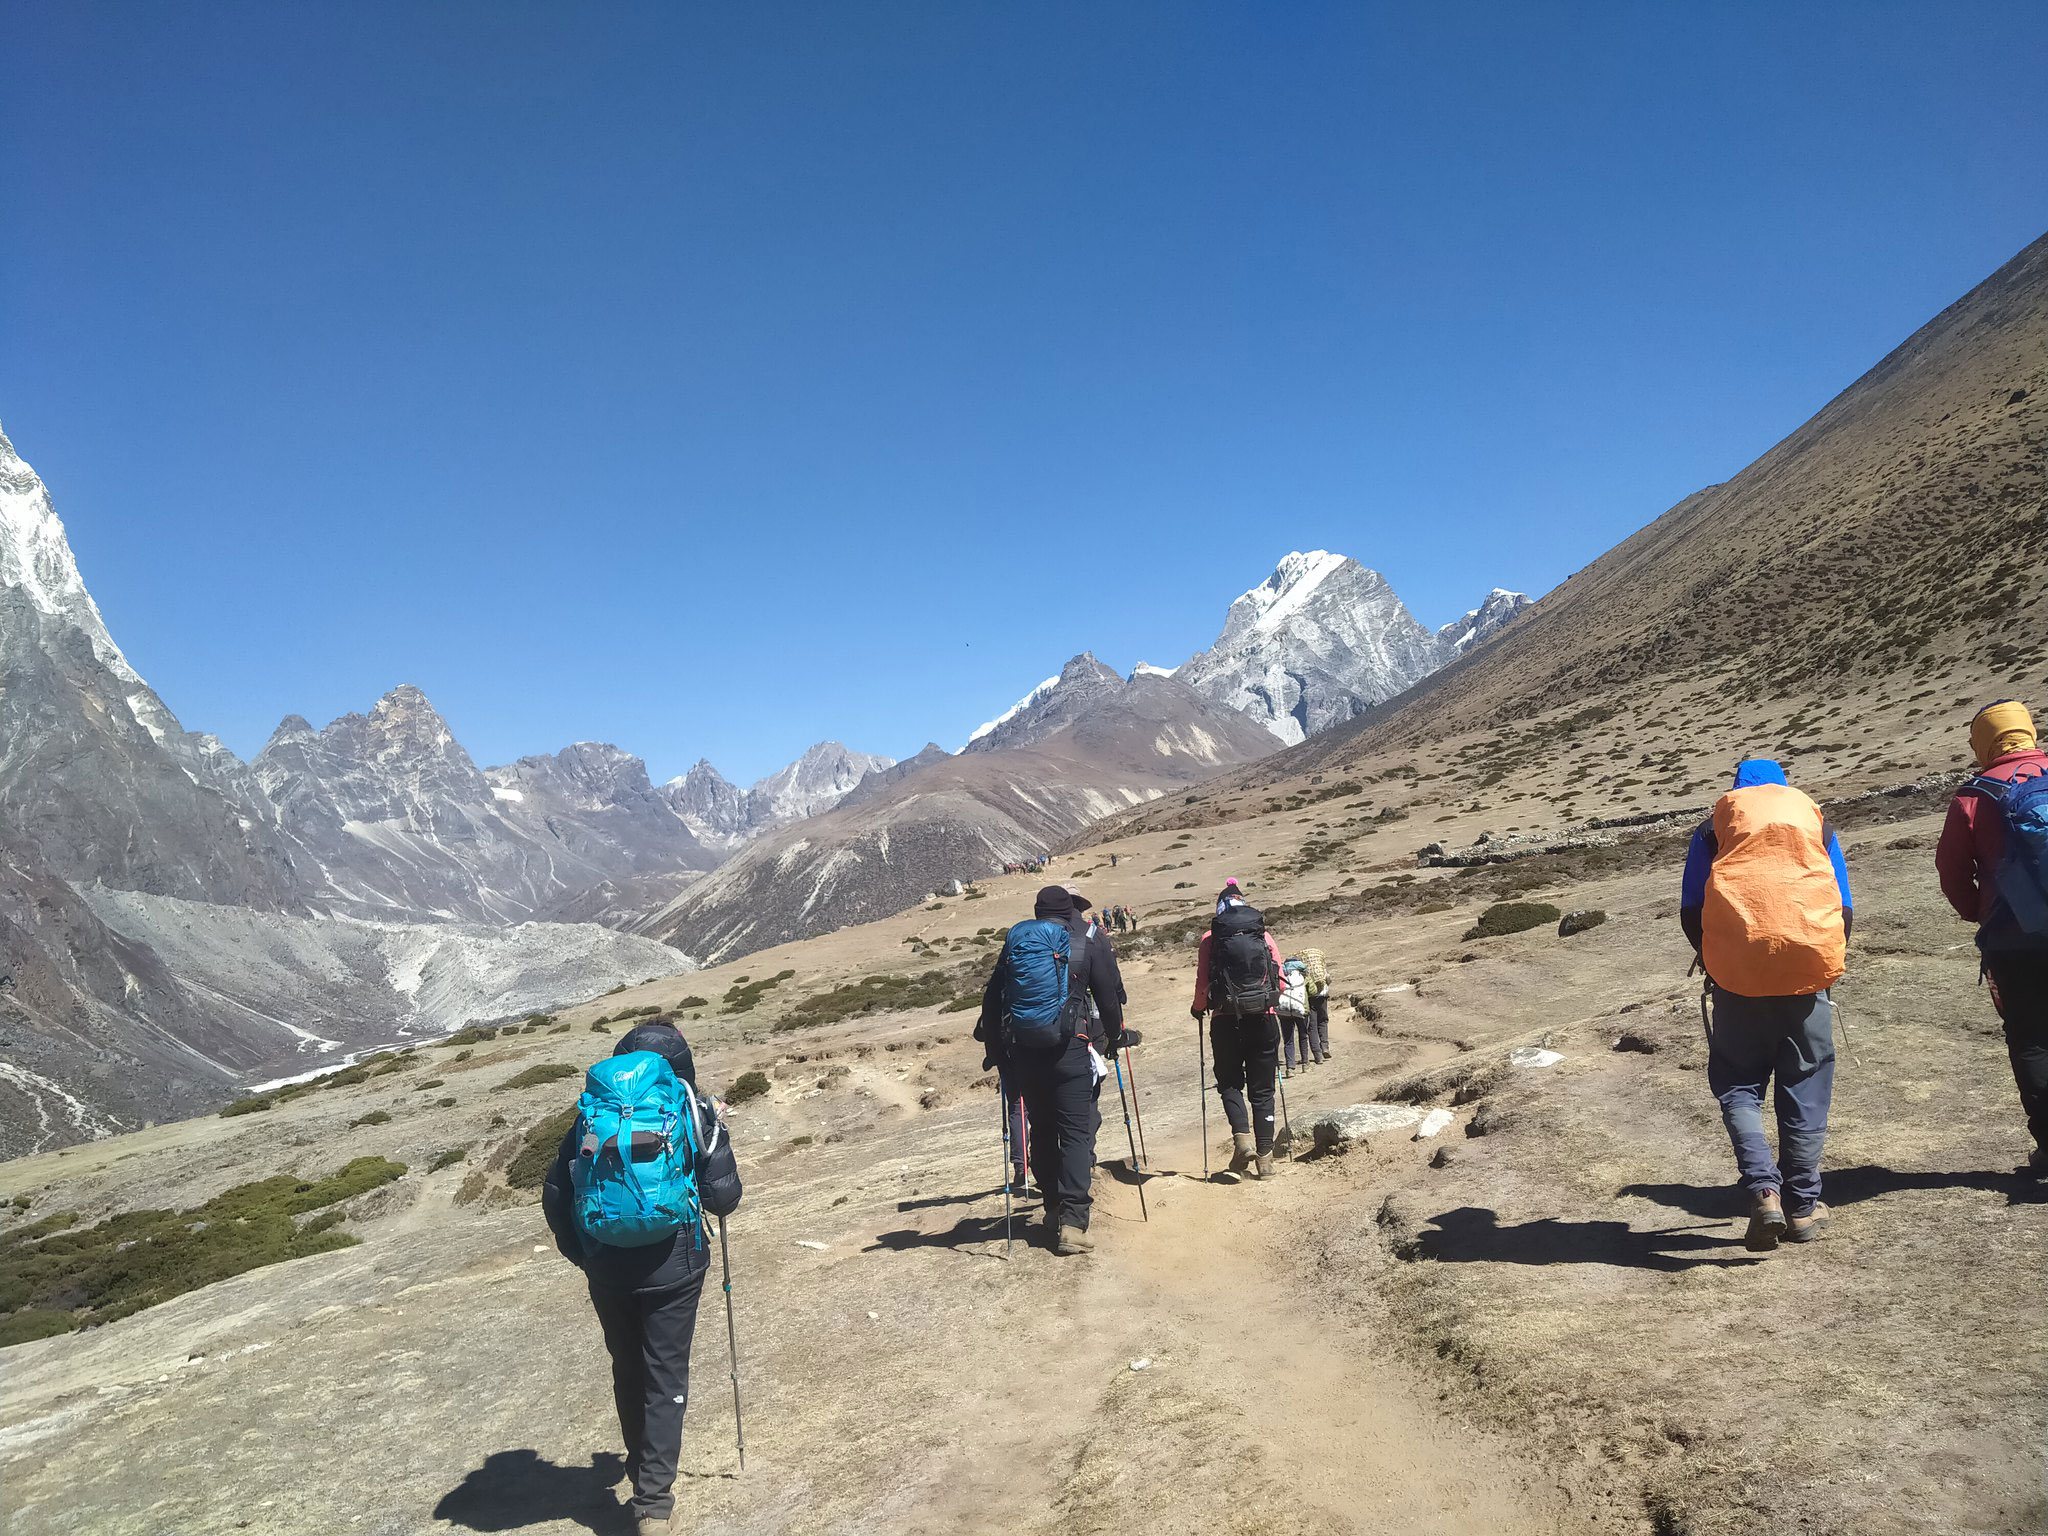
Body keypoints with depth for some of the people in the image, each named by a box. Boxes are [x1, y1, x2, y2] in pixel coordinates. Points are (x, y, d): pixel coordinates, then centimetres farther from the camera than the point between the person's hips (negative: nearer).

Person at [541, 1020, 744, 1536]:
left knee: (627, 1372, 22)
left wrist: (583, 1256, 15)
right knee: (666, 1379, 8)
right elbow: (724, 1198, -6)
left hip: (608, 1270, 3)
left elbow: (555, 1197, 2)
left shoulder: (592, 1115, 2)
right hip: (673, 1268, -3)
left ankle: (641, 1465, 42)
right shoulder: (694, 1113, -6)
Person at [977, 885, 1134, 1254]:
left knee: (1042, 1129, 16)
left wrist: (995, 1049, 18)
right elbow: (1109, 995, 3)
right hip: (1068, 1048, -3)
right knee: (1076, 1130, -2)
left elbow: (992, 997, 12)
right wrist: (1116, 1036, 19)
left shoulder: (1016, 940, 12)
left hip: (1022, 1052, 3)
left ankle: (1055, 1207, 25)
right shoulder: (1089, 941, 3)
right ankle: (1072, 1220, -11)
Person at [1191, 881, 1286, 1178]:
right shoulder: (1264, 936, 5)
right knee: (1262, 1089, 10)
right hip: (1264, 1019, 1)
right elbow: (1280, 980, 3)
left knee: (1229, 1083, 15)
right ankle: (1264, 1156, 8)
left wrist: (1198, 1008, 16)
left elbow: (1203, 984, -4)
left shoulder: (1211, 939, 1)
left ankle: (1242, 1137, -7)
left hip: (1226, 1020, -1)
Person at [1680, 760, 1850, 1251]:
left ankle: (1763, 1189, -9)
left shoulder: (1714, 827, 12)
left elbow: (1690, 911, 5)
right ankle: (1803, 1206, 16)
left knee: (1737, 1083, 9)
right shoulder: (1815, 820, 17)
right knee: (1805, 1085, 12)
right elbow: (1844, 909, 13)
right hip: (1809, 967, 1)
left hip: (1737, 971, -1)